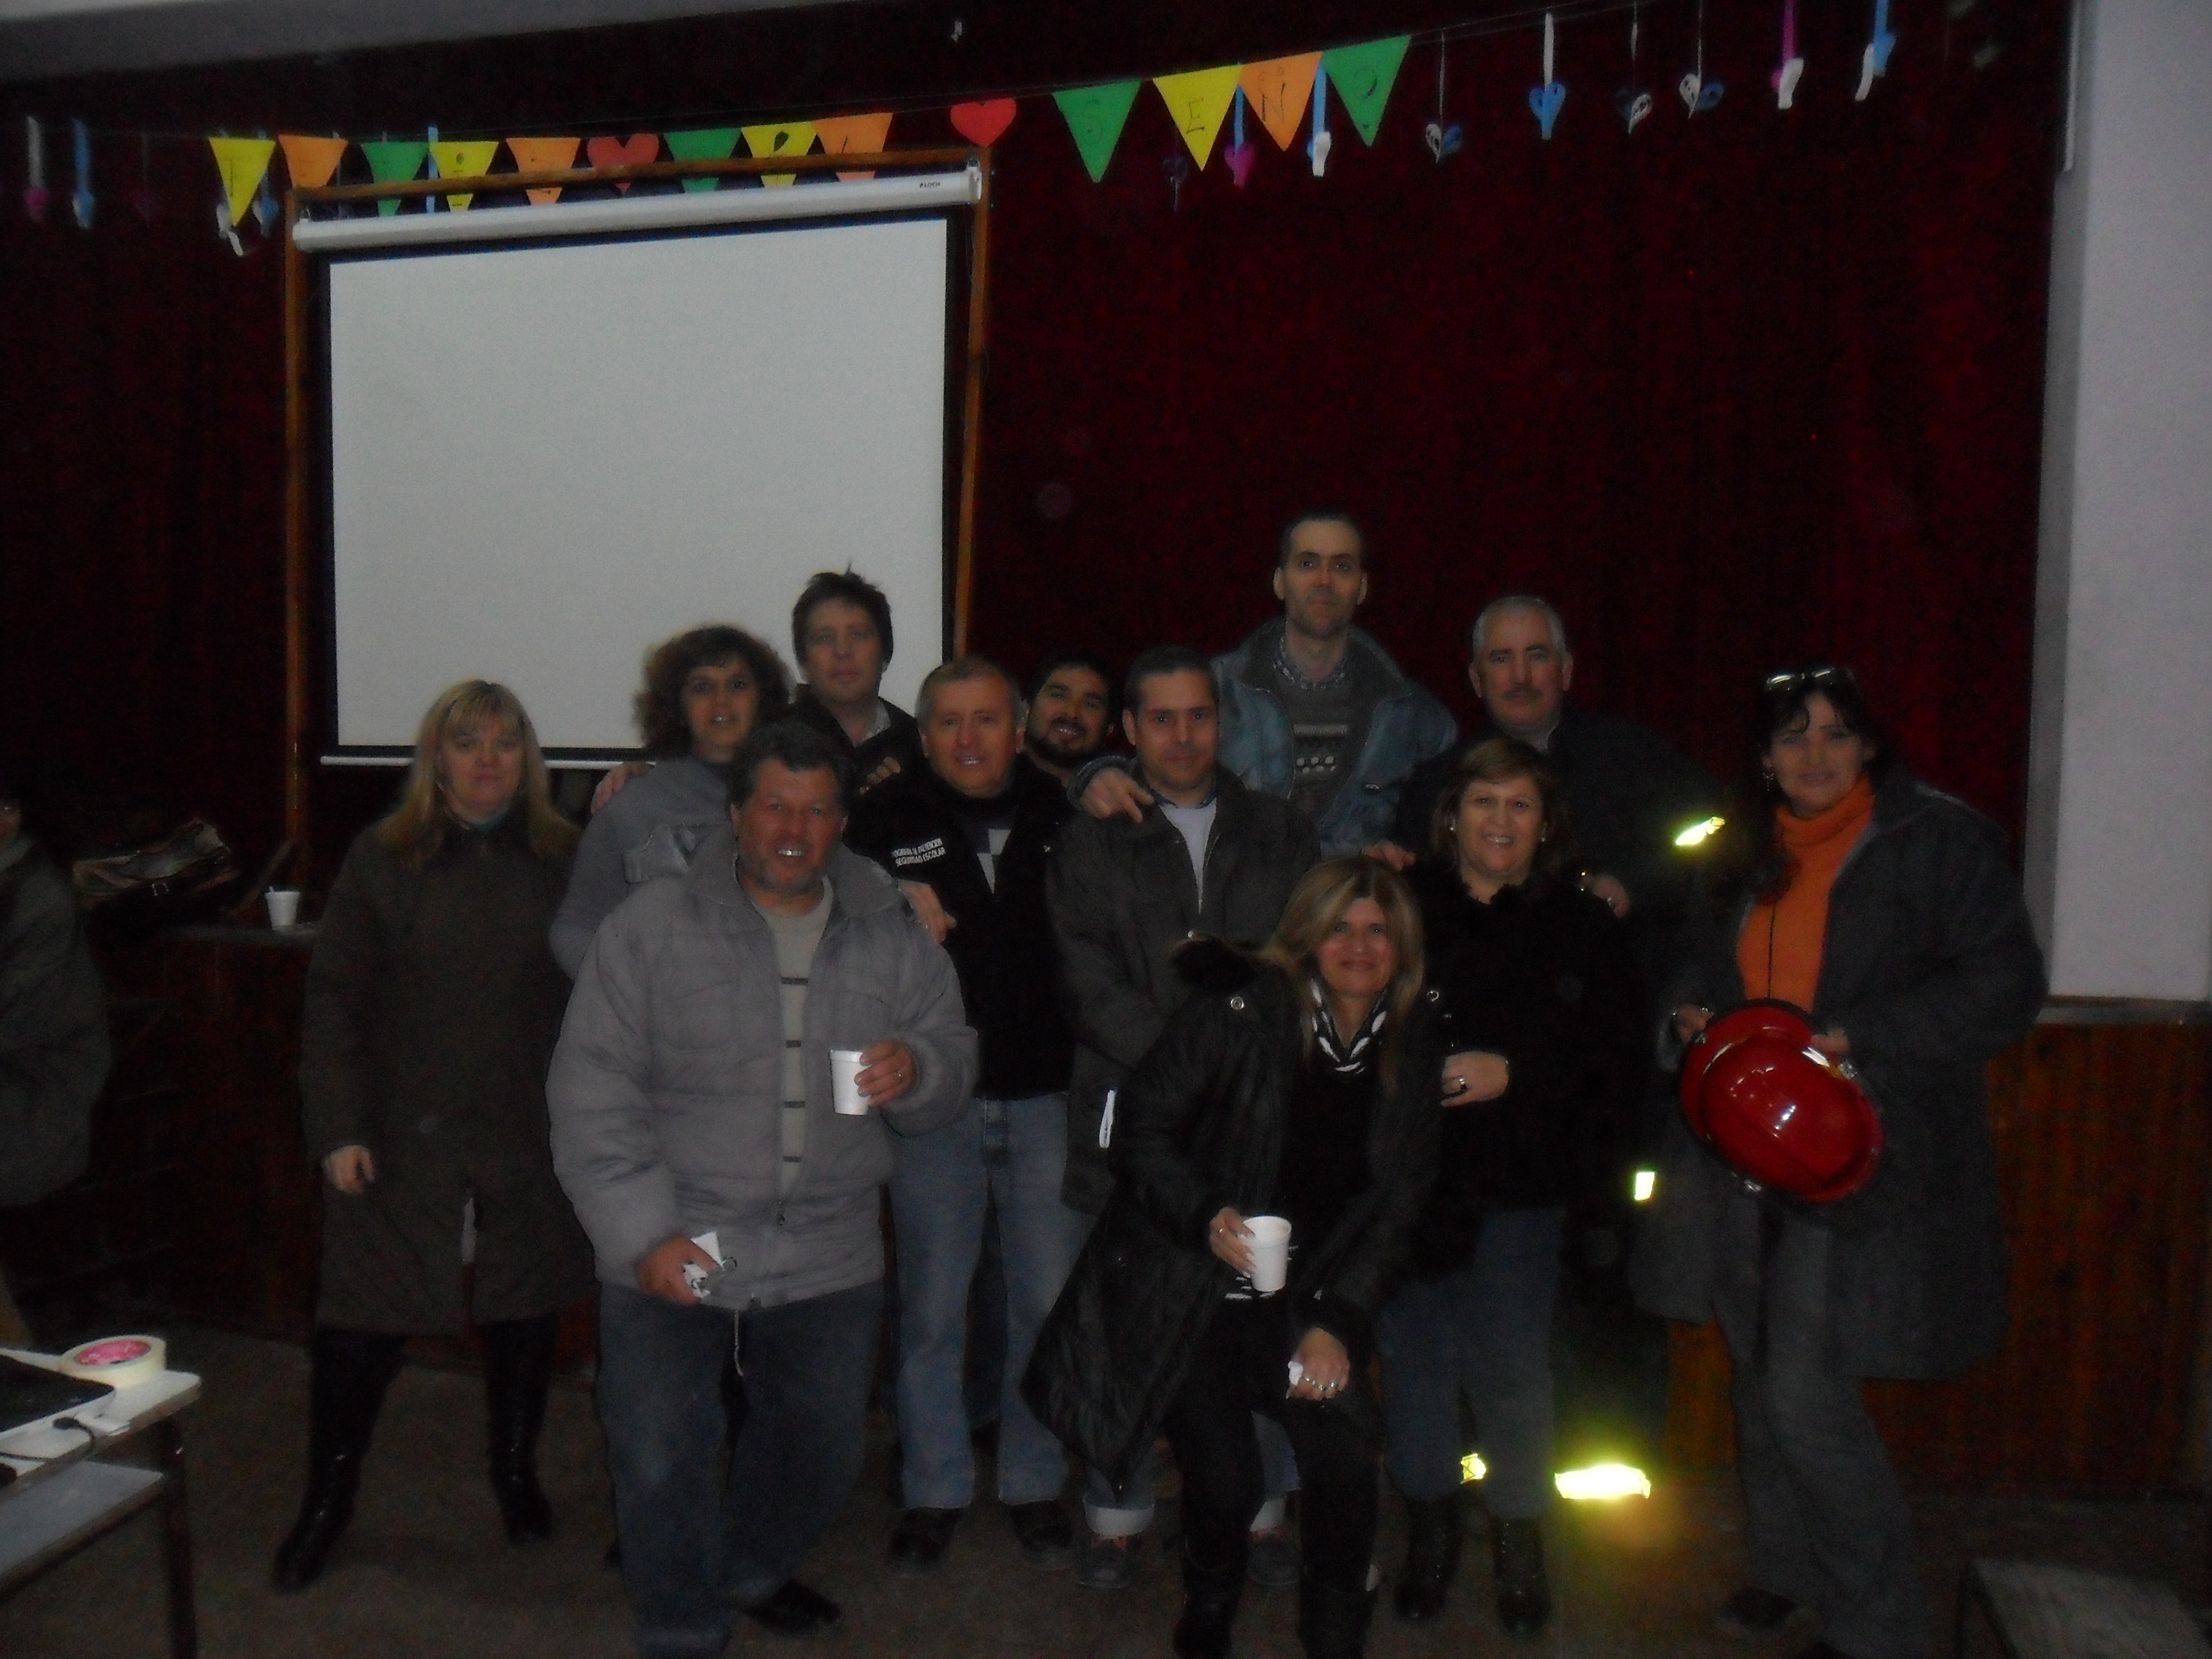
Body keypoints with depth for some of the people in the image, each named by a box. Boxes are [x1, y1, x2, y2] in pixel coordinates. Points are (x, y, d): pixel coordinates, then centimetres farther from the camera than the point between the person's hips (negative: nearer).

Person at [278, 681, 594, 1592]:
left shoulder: (565, 858, 1)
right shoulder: (382, 857, -1)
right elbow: (335, 997, -3)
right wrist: (339, 1128, -8)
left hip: (529, 1134, 1)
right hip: (404, 1134, -1)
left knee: (524, 1310, 14)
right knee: (361, 1319, 6)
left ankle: (517, 1475, 36)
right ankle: (328, 1496, 29)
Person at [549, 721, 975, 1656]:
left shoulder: (891, 936, 3)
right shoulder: (653, 926, -6)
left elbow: (956, 1059, 8)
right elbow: (591, 1091, -8)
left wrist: (916, 1069, -17)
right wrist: (644, 1231, -16)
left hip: (829, 1256, 4)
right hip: (673, 1253, -3)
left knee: (821, 1457, 19)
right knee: (661, 1464, -1)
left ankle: (751, 1575, 51)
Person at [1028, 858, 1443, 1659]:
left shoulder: (1411, 1044, 1)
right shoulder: (1240, 1010, -13)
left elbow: (1396, 1197, 5)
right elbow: (1143, 1129, -9)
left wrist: (1337, 1319, -3)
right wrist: (1206, 1215, -24)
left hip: (1302, 1296, 4)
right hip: (1188, 1288, -3)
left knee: (1344, 1454, -13)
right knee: (1224, 1479, -9)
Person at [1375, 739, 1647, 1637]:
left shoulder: (1584, 926, 4)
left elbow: (1622, 1056, -2)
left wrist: (1515, 1073, -12)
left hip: (1518, 1187, 0)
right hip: (1407, 1174, 1)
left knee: (1513, 1365, 3)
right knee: (1415, 1357, 7)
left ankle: (1520, 1539, 25)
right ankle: (1429, 1530, 28)